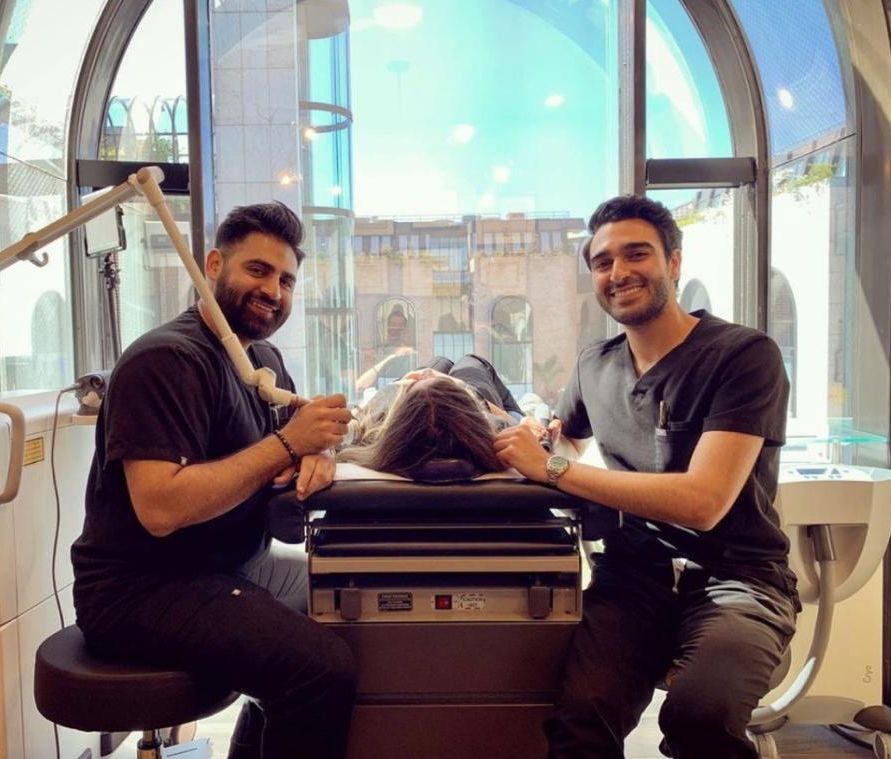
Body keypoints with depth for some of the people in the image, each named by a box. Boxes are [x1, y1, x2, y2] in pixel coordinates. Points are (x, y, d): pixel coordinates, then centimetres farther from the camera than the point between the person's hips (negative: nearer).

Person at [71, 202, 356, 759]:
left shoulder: (262, 356, 10)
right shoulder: (165, 360, -18)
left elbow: (292, 445, 13)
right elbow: (160, 510, -28)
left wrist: (317, 454, -11)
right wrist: (287, 444, -25)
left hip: (233, 566, 10)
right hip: (145, 587, -9)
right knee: (326, 668, -26)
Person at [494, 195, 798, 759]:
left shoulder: (744, 354, -8)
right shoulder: (596, 366, 10)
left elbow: (702, 501, -19)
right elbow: (558, 434, 30)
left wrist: (551, 468, -16)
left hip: (734, 578, -2)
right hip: (634, 574, 3)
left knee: (698, 713, -33)